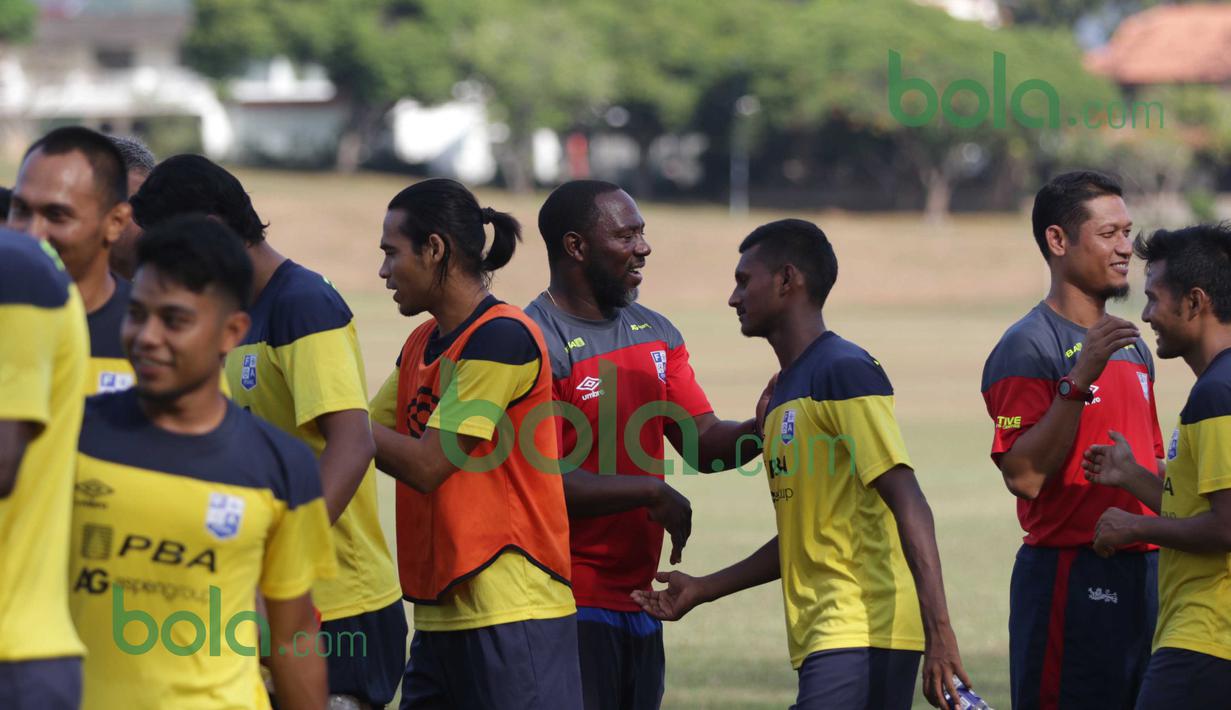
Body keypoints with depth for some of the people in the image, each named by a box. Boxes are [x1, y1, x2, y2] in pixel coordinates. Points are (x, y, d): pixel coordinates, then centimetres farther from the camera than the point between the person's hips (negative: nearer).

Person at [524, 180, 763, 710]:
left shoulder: (657, 335, 15)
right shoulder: (535, 343, -12)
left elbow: (702, 443, 11)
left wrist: (762, 429, -9)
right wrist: (652, 494, -14)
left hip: (640, 601, 8)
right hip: (569, 606, -8)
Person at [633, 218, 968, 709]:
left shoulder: (844, 372, -10)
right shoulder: (782, 392, 20)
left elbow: (909, 507, -18)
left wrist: (938, 632, -25)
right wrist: (703, 590, 25)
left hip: (861, 639, -9)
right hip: (821, 640, 9)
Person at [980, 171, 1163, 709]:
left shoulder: (1133, 348, 17)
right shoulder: (1028, 347, -9)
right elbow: (1023, 475, -20)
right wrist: (1080, 379, -24)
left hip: (1144, 573, 8)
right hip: (1070, 578, -8)